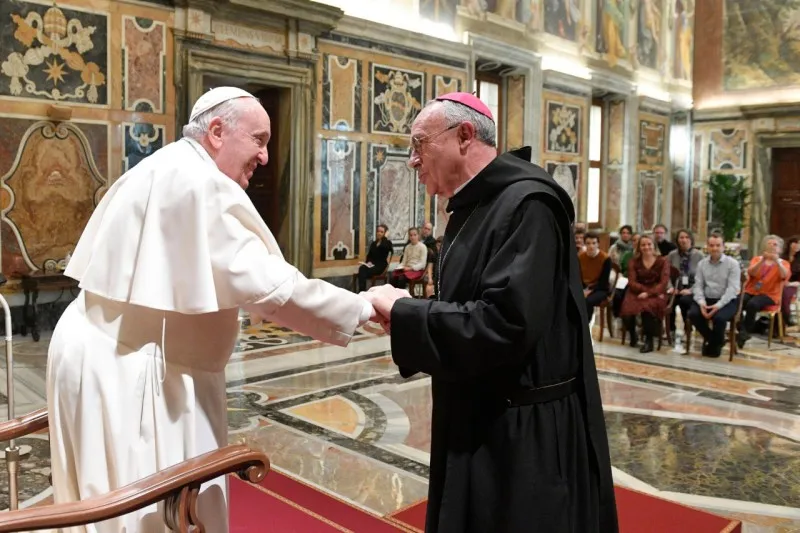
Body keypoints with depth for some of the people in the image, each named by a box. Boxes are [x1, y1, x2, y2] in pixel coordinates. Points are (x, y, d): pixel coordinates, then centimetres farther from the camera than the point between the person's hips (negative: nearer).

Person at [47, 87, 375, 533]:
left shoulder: (165, 171, 12)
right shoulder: (199, 181, -20)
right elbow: (262, 283, -26)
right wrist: (362, 309, -19)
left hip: (112, 353, 10)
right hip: (133, 367, -10)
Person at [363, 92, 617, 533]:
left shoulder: (527, 203, -20)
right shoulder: (472, 209, 10)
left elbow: (502, 324, -29)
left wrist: (402, 312, -19)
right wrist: (403, 314, -2)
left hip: (526, 437, -9)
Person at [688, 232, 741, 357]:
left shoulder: (732, 263, -4)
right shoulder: (702, 263, 8)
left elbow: (733, 288, -13)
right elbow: (698, 286, 3)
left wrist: (718, 305, -24)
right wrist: (701, 303, -16)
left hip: (727, 301, -4)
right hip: (707, 299, 4)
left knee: (718, 317, -33)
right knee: (693, 314, -24)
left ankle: (716, 344, 1)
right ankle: (710, 338, 7)